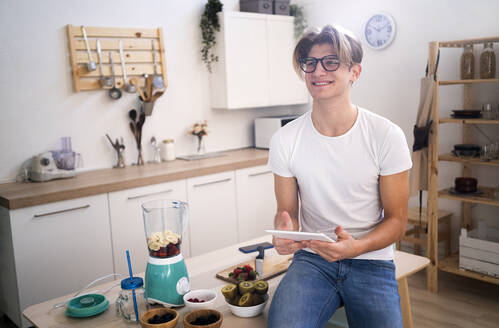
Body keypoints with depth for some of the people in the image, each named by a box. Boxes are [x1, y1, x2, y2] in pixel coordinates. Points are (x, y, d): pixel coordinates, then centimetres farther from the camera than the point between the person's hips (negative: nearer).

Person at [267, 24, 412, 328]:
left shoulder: (387, 136, -9)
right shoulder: (285, 140, -4)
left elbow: (397, 220, -4)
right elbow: (286, 212, 4)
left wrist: (356, 246, -23)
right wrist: (284, 233, -20)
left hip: (372, 261, 0)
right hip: (311, 258, 0)